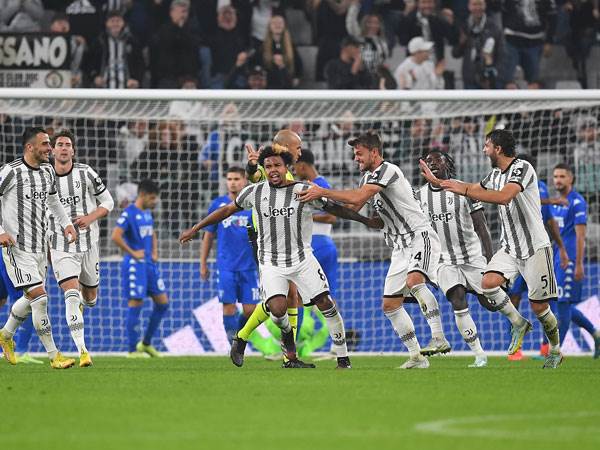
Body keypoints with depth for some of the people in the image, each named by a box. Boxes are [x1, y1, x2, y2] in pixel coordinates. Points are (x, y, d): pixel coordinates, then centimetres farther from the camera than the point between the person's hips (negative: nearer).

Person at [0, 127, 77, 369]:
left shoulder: (48, 171, 9)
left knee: (31, 298, 17)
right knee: (39, 297, -14)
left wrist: (66, 223, 11)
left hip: (39, 247, 8)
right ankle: (54, 356, -9)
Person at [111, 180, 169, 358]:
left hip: (149, 264, 9)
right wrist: (133, 253, -16)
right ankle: (133, 350, -1)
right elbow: (116, 236, -22)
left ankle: (146, 343, 18)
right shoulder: (129, 213, -12)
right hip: (135, 265, -9)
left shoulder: (147, 213, 14)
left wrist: (154, 253, 13)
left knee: (163, 303, 7)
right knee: (135, 304, -6)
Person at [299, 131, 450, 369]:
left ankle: (439, 338, -37)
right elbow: (352, 208, 22)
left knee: (414, 280, -35)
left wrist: (322, 192, -16)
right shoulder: (367, 177, 16)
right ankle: (417, 357, 8)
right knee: (390, 304, 4)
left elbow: (357, 198, -23)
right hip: (400, 246, 10)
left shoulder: (387, 170, -14)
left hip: (419, 235, -10)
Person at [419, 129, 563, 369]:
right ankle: (519, 323, 5)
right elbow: (473, 189, 26)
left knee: (539, 306, -4)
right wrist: (436, 181, 24)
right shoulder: (495, 174, 10)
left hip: (535, 247, -7)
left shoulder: (522, 168, -17)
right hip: (510, 247, 7)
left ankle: (555, 351, 18)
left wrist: (465, 189, -29)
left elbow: (503, 197, -31)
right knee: (488, 282, -17)